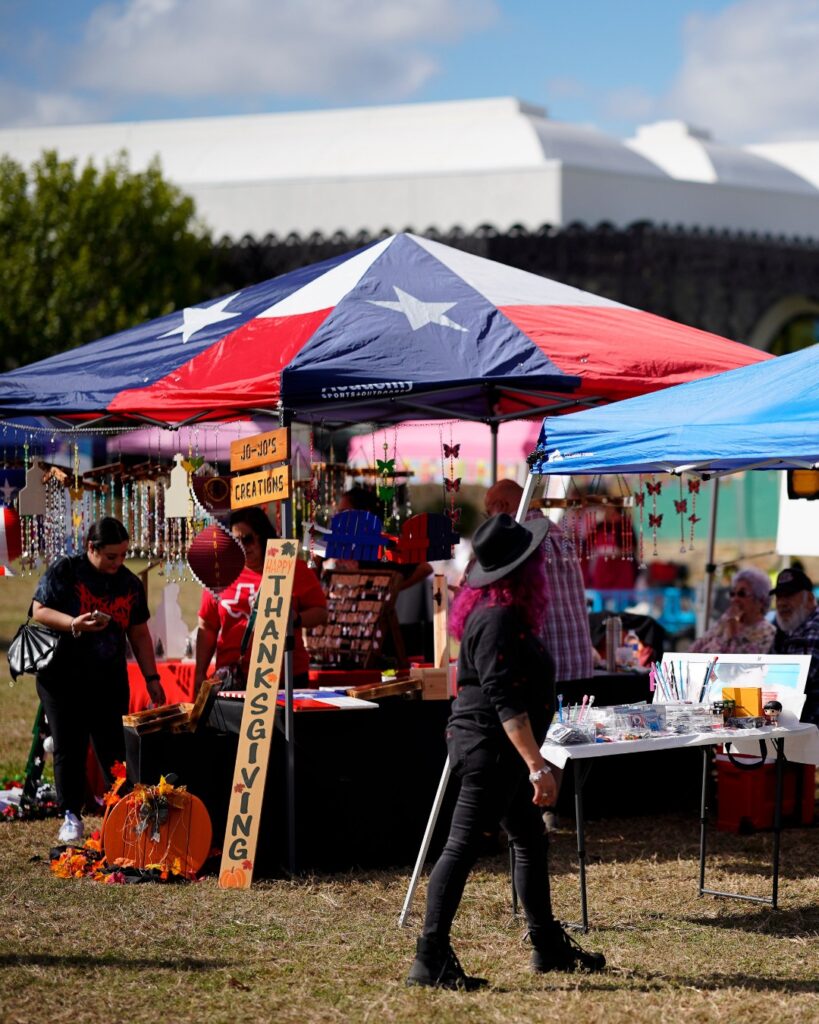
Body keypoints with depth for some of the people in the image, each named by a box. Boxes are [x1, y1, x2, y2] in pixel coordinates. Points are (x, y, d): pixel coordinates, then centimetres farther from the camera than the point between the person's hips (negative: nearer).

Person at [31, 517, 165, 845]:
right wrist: (75, 624, -24)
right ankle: (71, 816, 8)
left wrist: (151, 677, 8)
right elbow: (39, 611, -8)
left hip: (110, 681, 3)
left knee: (114, 747, 0)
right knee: (69, 748, 0)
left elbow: (139, 633, 13)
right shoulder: (64, 571, -5)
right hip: (63, 679, -3)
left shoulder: (130, 583, 8)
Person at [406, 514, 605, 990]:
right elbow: (506, 701, -26)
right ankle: (431, 959, -8)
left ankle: (549, 946, 29)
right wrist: (537, 765, -28)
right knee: (464, 846, -9)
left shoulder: (497, 611, 12)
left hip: (500, 750, 11)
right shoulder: (498, 619, -21)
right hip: (490, 745, -11)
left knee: (532, 840, 18)